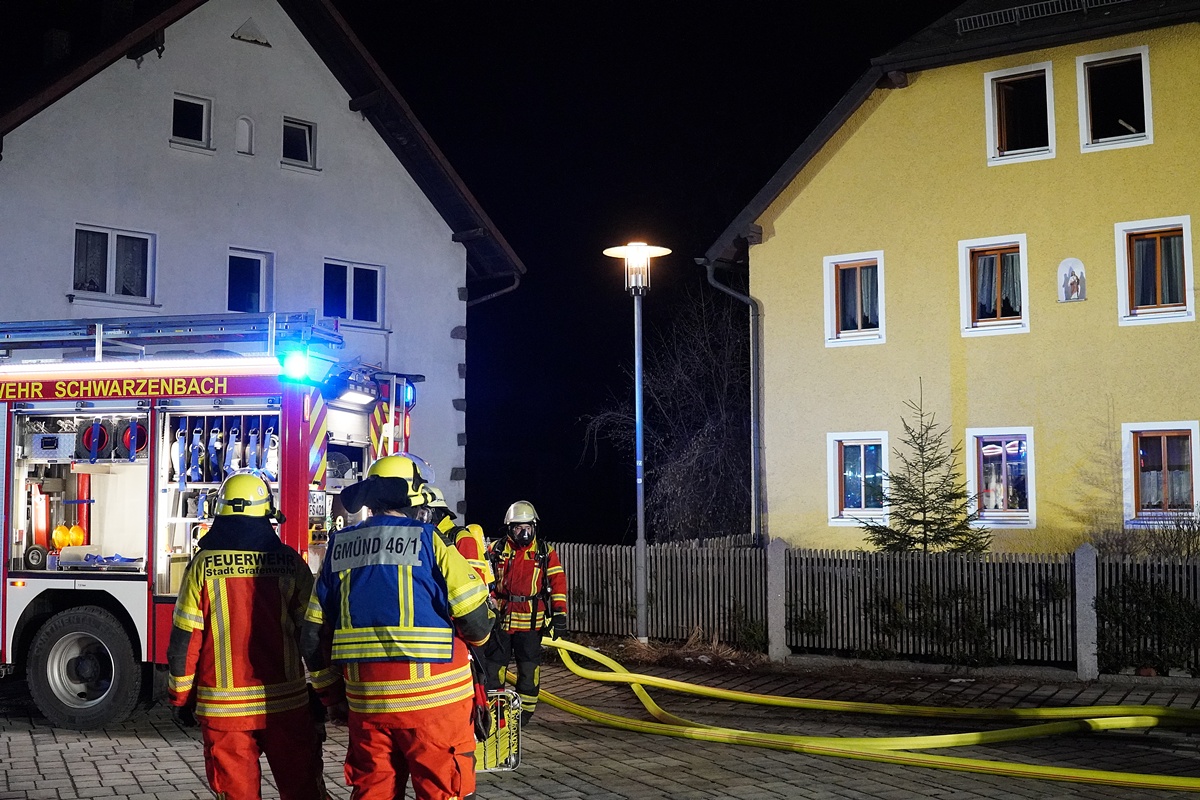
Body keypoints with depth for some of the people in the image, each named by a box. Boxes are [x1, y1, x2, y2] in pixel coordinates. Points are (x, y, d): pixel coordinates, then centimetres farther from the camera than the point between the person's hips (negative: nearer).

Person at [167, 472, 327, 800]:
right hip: (285, 703, 0)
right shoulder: (289, 562, -2)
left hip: (223, 705, 0)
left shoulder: (203, 565, -3)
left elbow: (184, 640, -2)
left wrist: (181, 697, 10)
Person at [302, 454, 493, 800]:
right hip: (434, 700, -5)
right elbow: (476, 623, -10)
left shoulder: (338, 547, 8)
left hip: (365, 702, 5)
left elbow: (314, 634, 11)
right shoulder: (429, 541, -7)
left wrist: (332, 695, 20)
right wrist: (477, 634, 13)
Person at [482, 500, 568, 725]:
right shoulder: (496, 551, 6)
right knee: (494, 664, 5)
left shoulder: (545, 553, 4)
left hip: (530, 621, -1)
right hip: (500, 619, 1)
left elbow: (557, 582, 0)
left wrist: (559, 612, -8)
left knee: (529, 668, 3)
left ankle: (524, 711, 15)